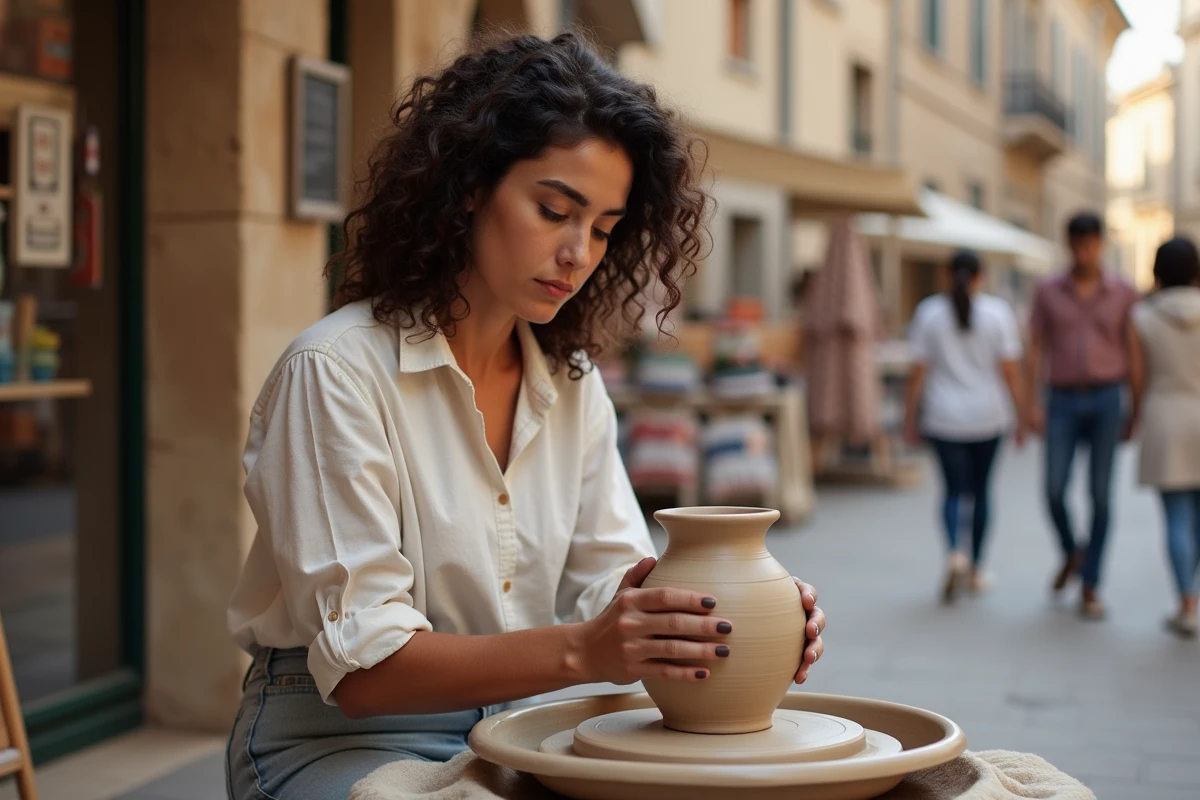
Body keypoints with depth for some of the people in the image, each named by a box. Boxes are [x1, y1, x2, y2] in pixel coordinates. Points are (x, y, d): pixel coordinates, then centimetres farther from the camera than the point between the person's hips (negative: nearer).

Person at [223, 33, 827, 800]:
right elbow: (361, 664, -21)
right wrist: (578, 651, -34)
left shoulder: (573, 384, 7)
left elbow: (615, 585, 2)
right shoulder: (337, 371, -16)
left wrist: (737, 614, -20)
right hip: (336, 735, -7)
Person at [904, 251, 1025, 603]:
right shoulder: (998, 312, -3)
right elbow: (1010, 369, -5)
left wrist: (911, 417, 3)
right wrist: (1020, 415, 3)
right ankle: (976, 569, 20)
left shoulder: (928, 312, -2)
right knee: (980, 489, 14)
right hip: (987, 416, 0)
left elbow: (918, 372, -3)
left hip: (944, 417, 0)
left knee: (953, 490, 8)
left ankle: (954, 552, -18)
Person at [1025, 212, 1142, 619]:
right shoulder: (1048, 291, 3)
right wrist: (1032, 405, -7)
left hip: (1106, 402, -1)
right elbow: (1036, 350, 3)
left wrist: (1136, 413, 0)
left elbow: (1133, 354, 2)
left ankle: (1089, 589, 4)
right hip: (1063, 404, 1)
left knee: (1100, 496, -3)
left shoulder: (1124, 292, 1)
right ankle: (1072, 553, 23)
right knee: (1054, 491, -8)